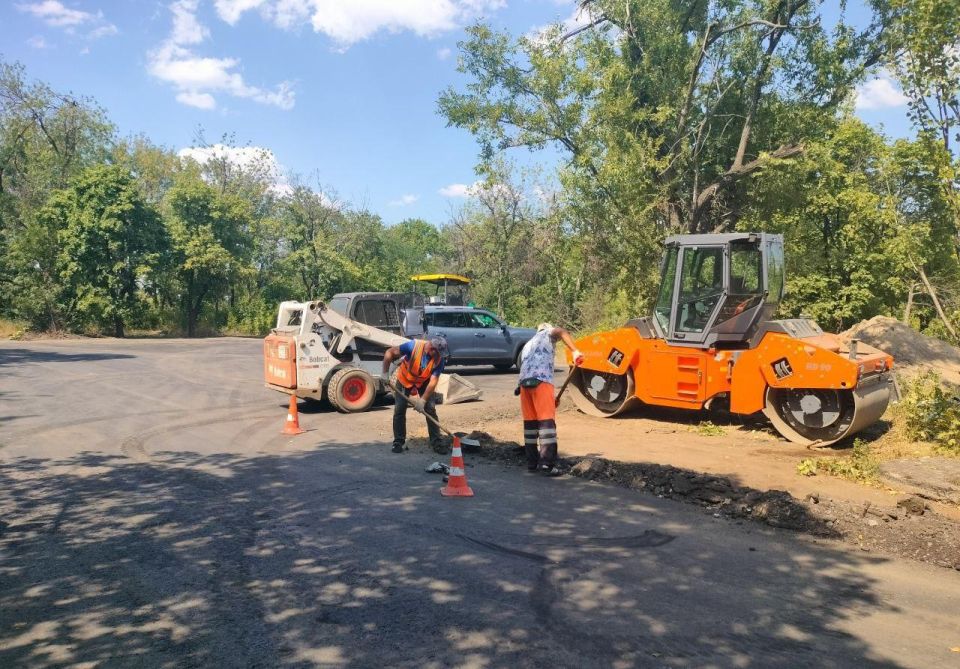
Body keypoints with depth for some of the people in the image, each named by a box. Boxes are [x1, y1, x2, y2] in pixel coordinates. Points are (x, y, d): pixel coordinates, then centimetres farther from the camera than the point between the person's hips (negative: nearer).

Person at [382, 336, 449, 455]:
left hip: (424, 383, 1)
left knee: (431, 409, -8)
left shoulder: (440, 359, -26)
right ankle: (398, 442, 8)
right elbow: (389, 352, -24)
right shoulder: (414, 346, -32)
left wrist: (423, 400, -34)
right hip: (405, 380, -1)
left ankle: (437, 442, 0)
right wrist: (385, 373, -26)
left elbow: (433, 382, -27)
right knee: (399, 409, -6)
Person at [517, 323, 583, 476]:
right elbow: (561, 332, -4)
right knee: (547, 421, -9)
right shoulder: (548, 334, 21)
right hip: (541, 380, -6)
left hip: (524, 381, 6)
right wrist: (575, 351, -17)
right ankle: (547, 464, -17)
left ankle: (532, 462, 17)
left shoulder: (528, 345, 38)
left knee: (530, 422, 12)